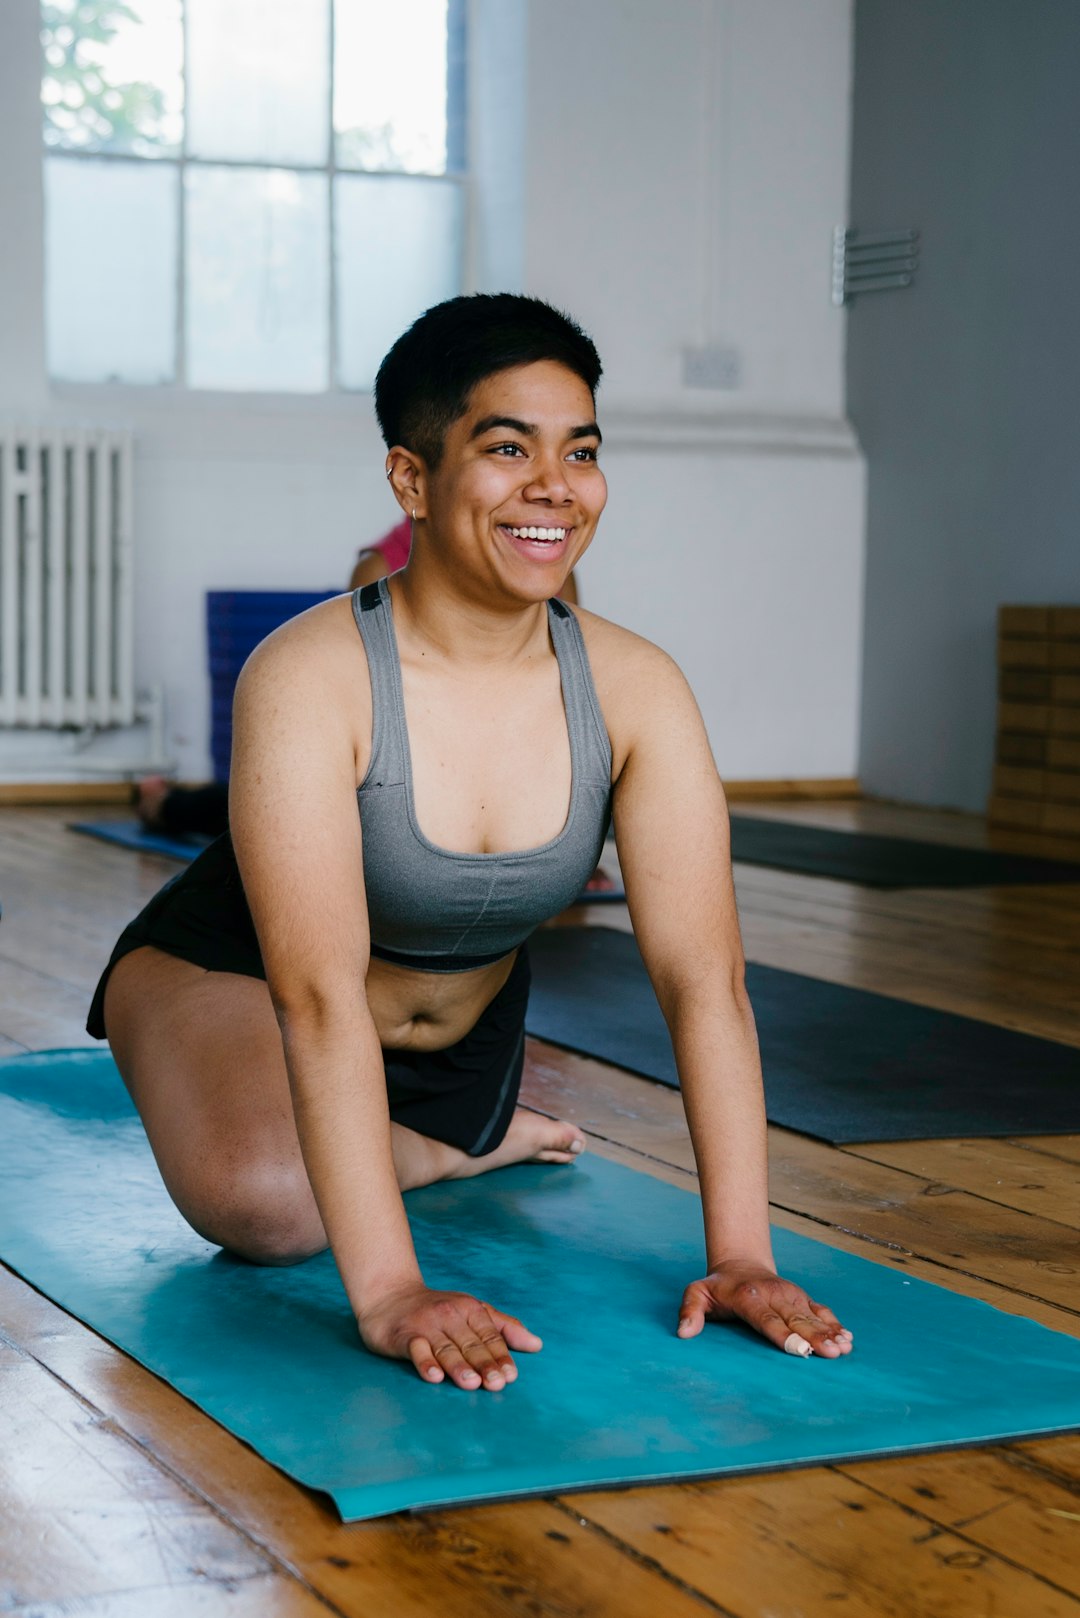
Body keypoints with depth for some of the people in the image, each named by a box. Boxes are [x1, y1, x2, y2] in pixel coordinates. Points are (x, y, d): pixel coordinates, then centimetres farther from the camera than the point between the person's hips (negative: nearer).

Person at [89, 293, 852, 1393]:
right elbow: (319, 995, -41)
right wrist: (388, 1291, -47)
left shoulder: (635, 692, -23)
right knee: (266, 1207, -30)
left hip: (465, 1023, 4)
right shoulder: (309, 681, -35)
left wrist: (741, 1252, -34)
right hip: (230, 980, -4)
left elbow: (703, 974, -26)